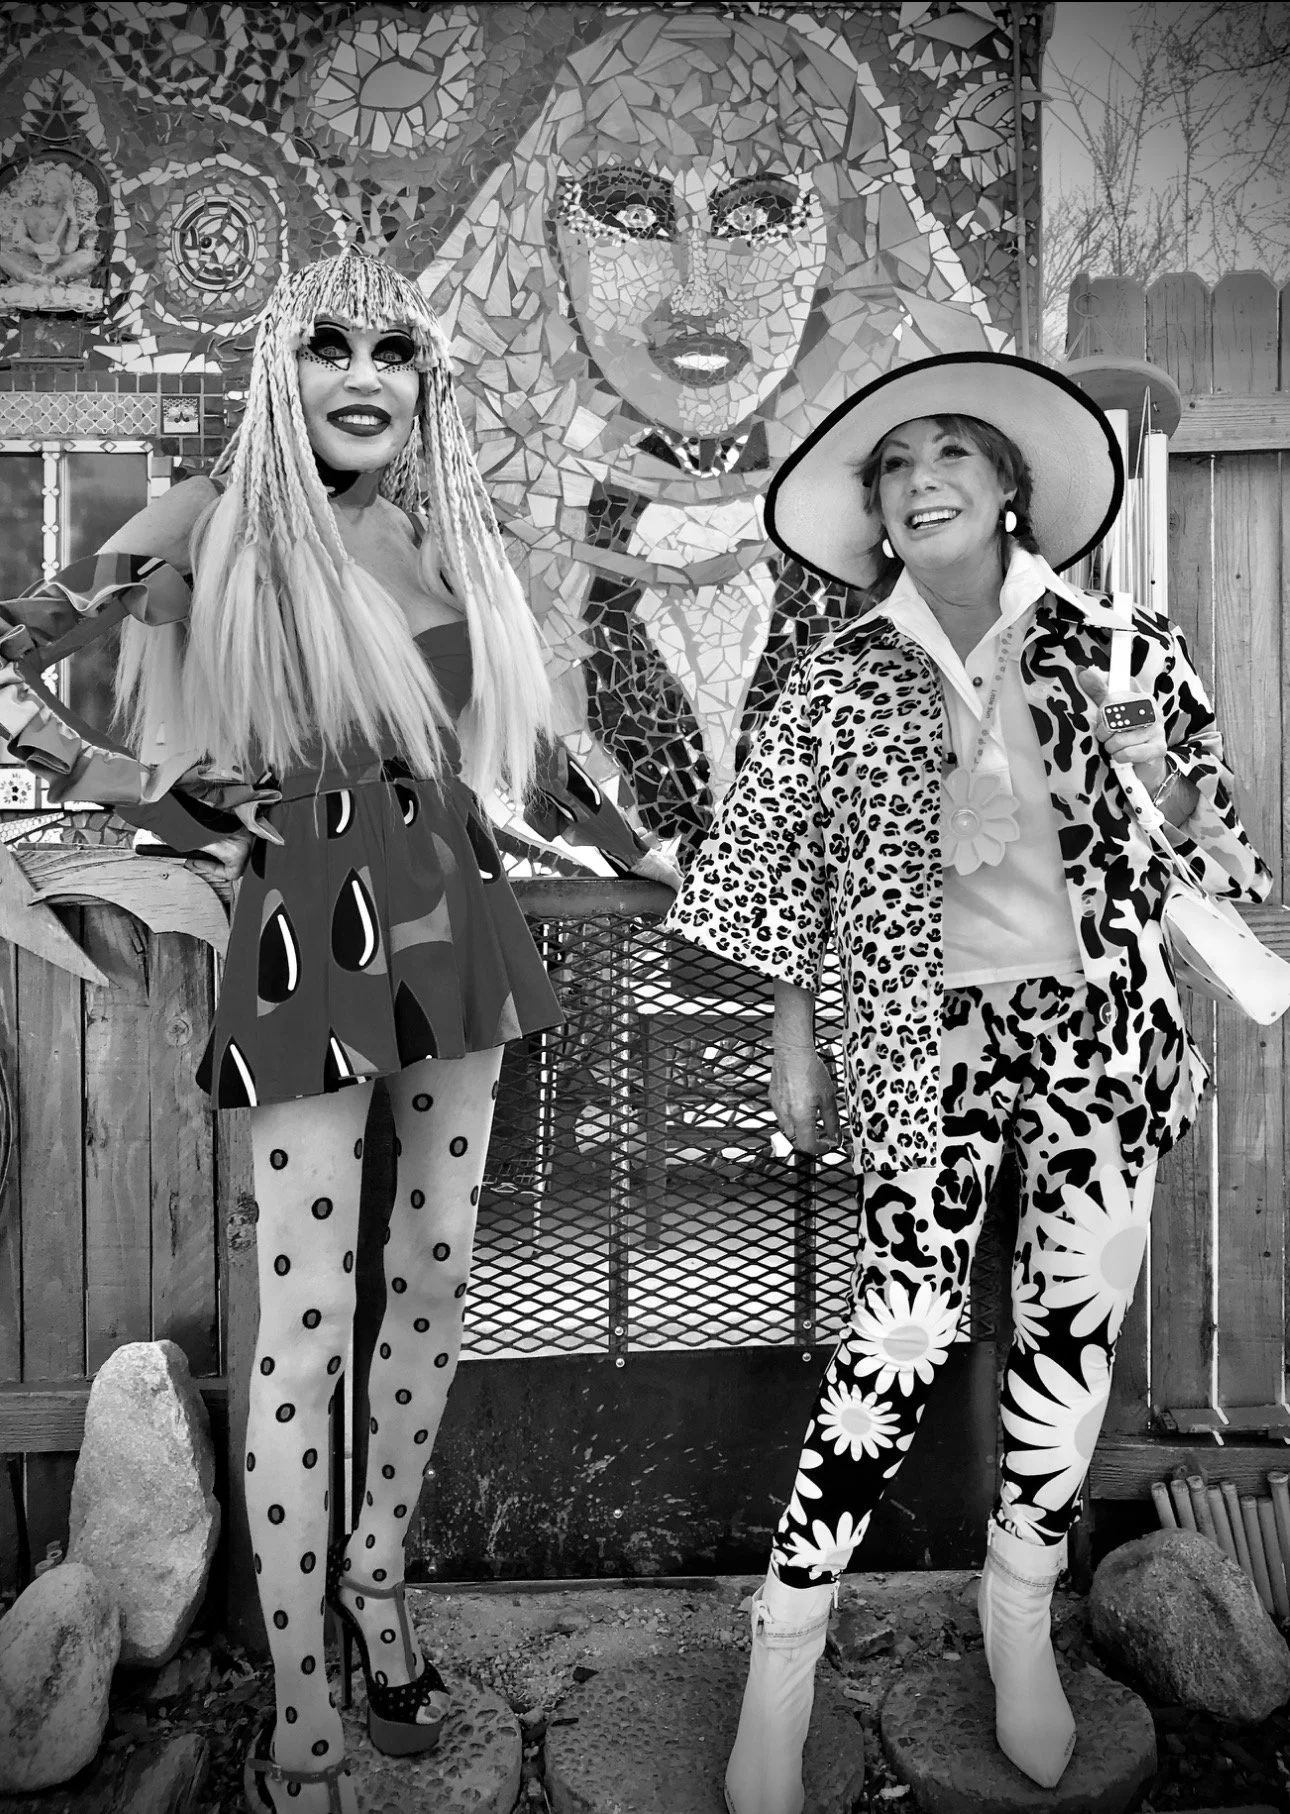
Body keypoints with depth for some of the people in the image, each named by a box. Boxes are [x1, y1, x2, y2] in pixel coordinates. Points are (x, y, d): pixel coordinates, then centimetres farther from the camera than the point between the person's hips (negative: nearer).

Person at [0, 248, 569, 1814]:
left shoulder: (447, 525, 11)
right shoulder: (219, 520, -4)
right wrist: (154, 797, -5)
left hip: (452, 911, 6)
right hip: (312, 924, -5)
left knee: (434, 1280, 14)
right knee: (306, 1326, -1)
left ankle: (377, 1576, 38)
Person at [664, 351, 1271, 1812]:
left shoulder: (1112, 648, -1)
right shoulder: (845, 680, -2)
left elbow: (1197, 809, 9)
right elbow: (772, 857, 2)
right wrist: (793, 1045, 2)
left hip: (1102, 1019, 2)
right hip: (935, 1034, -2)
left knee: (1074, 1324, 10)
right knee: (898, 1338, -4)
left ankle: (1021, 1621, 33)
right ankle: (781, 1665, 13)